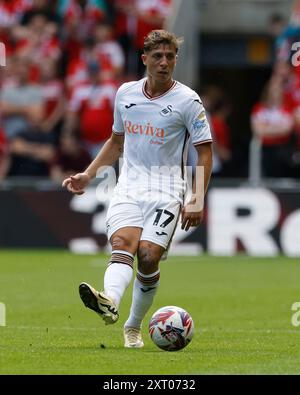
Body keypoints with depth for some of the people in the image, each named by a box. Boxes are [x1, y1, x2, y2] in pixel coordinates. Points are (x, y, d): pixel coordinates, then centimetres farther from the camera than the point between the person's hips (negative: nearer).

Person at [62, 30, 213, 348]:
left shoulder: (187, 100, -2)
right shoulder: (125, 93, 11)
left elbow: (204, 151, -1)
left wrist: (197, 200, -10)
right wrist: (88, 174, 16)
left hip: (166, 191, -3)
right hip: (128, 187, 3)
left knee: (148, 256, -16)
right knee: (122, 243, -23)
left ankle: (133, 326, 2)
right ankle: (110, 302, -51)